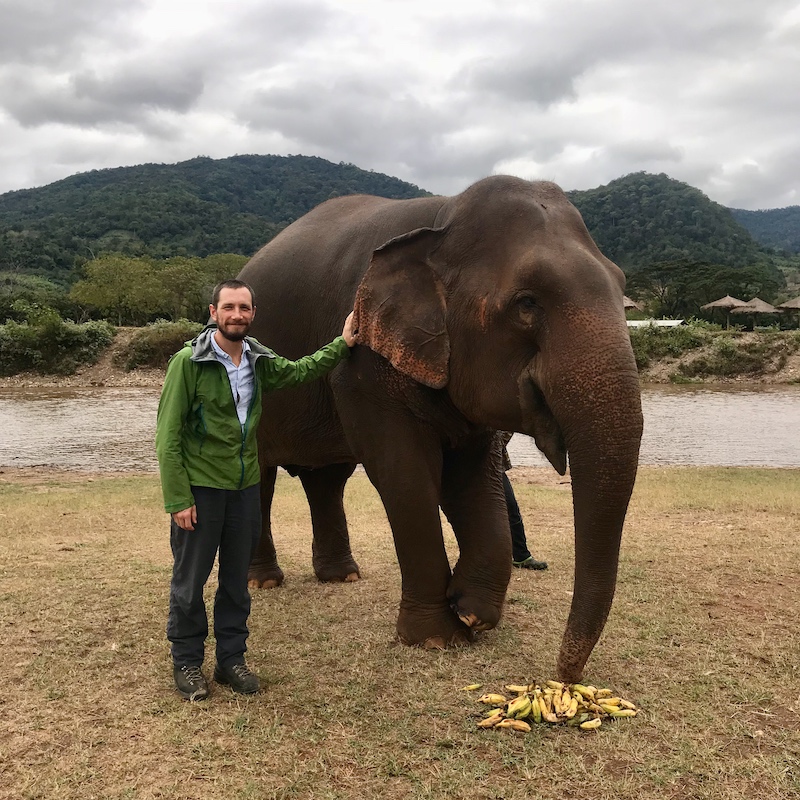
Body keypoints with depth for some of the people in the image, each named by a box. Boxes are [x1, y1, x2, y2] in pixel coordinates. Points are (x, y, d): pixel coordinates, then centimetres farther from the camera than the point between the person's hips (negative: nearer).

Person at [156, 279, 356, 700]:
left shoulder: (258, 361, 5)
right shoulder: (188, 362, -13)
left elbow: (301, 370, 26)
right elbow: (168, 436, -12)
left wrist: (343, 344, 22)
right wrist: (178, 499, -15)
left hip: (244, 487, 5)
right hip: (199, 488, -5)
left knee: (237, 579, 13)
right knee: (190, 582, 6)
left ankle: (231, 658, 28)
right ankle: (186, 662, 23)